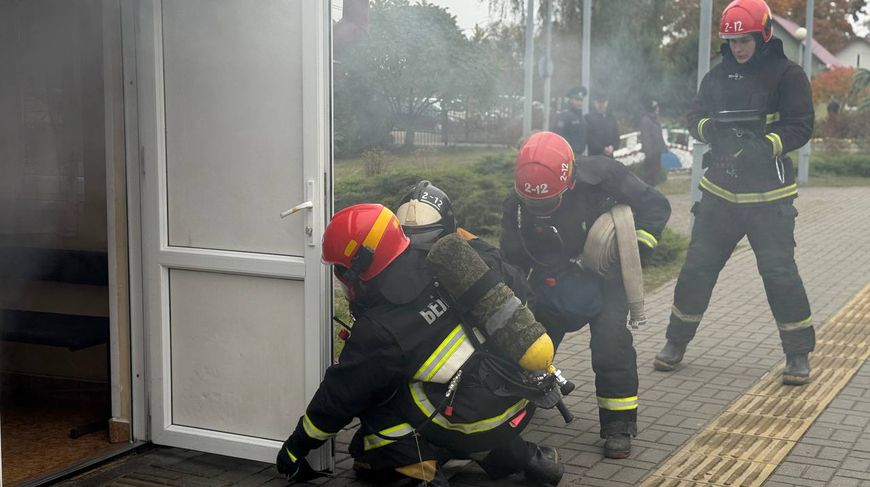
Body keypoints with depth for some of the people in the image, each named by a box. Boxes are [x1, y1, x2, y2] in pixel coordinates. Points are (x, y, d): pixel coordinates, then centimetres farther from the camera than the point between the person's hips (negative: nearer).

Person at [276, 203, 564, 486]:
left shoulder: (379, 332, -16)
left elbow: (338, 398, -5)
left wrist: (294, 450, 10)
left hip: (481, 424, -6)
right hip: (524, 402, 7)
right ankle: (524, 457, 22)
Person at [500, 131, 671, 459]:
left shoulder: (600, 177, -26)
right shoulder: (517, 204, -17)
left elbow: (655, 207, -17)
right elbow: (513, 262, -6)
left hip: (604, 274, -3)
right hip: (553, 279, 3)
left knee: (610, 339, -23)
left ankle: (619, 425, -9)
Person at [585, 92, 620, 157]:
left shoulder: (611, 118, 17)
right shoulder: (588, 118, 0)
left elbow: (616, 136, 15)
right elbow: (589, 138, -8)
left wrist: (612, 147, -6)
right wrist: (602, 149, -15)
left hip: (609, 155, 5)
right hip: (595, 155, -5)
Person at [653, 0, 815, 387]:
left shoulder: (787, 74, -6)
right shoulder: (717, 77, 9)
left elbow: (801, 126, -11)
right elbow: (694, 117, 7)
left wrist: (766, 145, -26)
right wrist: (709, 127, -16)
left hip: (768, 197, -4)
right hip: (720, 191, 4)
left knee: (779, 272, -4)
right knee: (697, 267, 6)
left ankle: (799, 354, 10)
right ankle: (676, 342, 19)